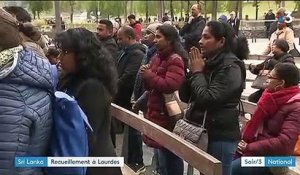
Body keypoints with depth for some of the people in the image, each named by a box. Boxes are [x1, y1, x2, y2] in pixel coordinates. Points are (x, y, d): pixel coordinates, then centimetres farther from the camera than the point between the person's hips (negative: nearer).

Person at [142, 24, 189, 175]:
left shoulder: (176, 60, -14)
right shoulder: (158, 57, 14)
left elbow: (169, 85, -26)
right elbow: (151, 86, 18)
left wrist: (149, 75, -15)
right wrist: (146, 76, -4)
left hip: (168, 115, -9)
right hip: (156, 112, 9)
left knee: (170, 155, 1)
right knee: (162, 153, 18)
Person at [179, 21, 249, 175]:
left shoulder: (231, 67, -16)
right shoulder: (208, 62, 7)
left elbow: (207, 99, -25)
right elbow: (185, 96, 8)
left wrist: (197, 72, -13)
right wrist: (193, 71, -5)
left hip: (220, 136, -8)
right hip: (202, 132, 8)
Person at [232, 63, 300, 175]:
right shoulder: (272, 96, 7)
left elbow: (284, 143, -23)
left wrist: (249, 147, -19)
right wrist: (244, 141, -3)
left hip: (271, 157, -7)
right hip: (257, 150, 8)